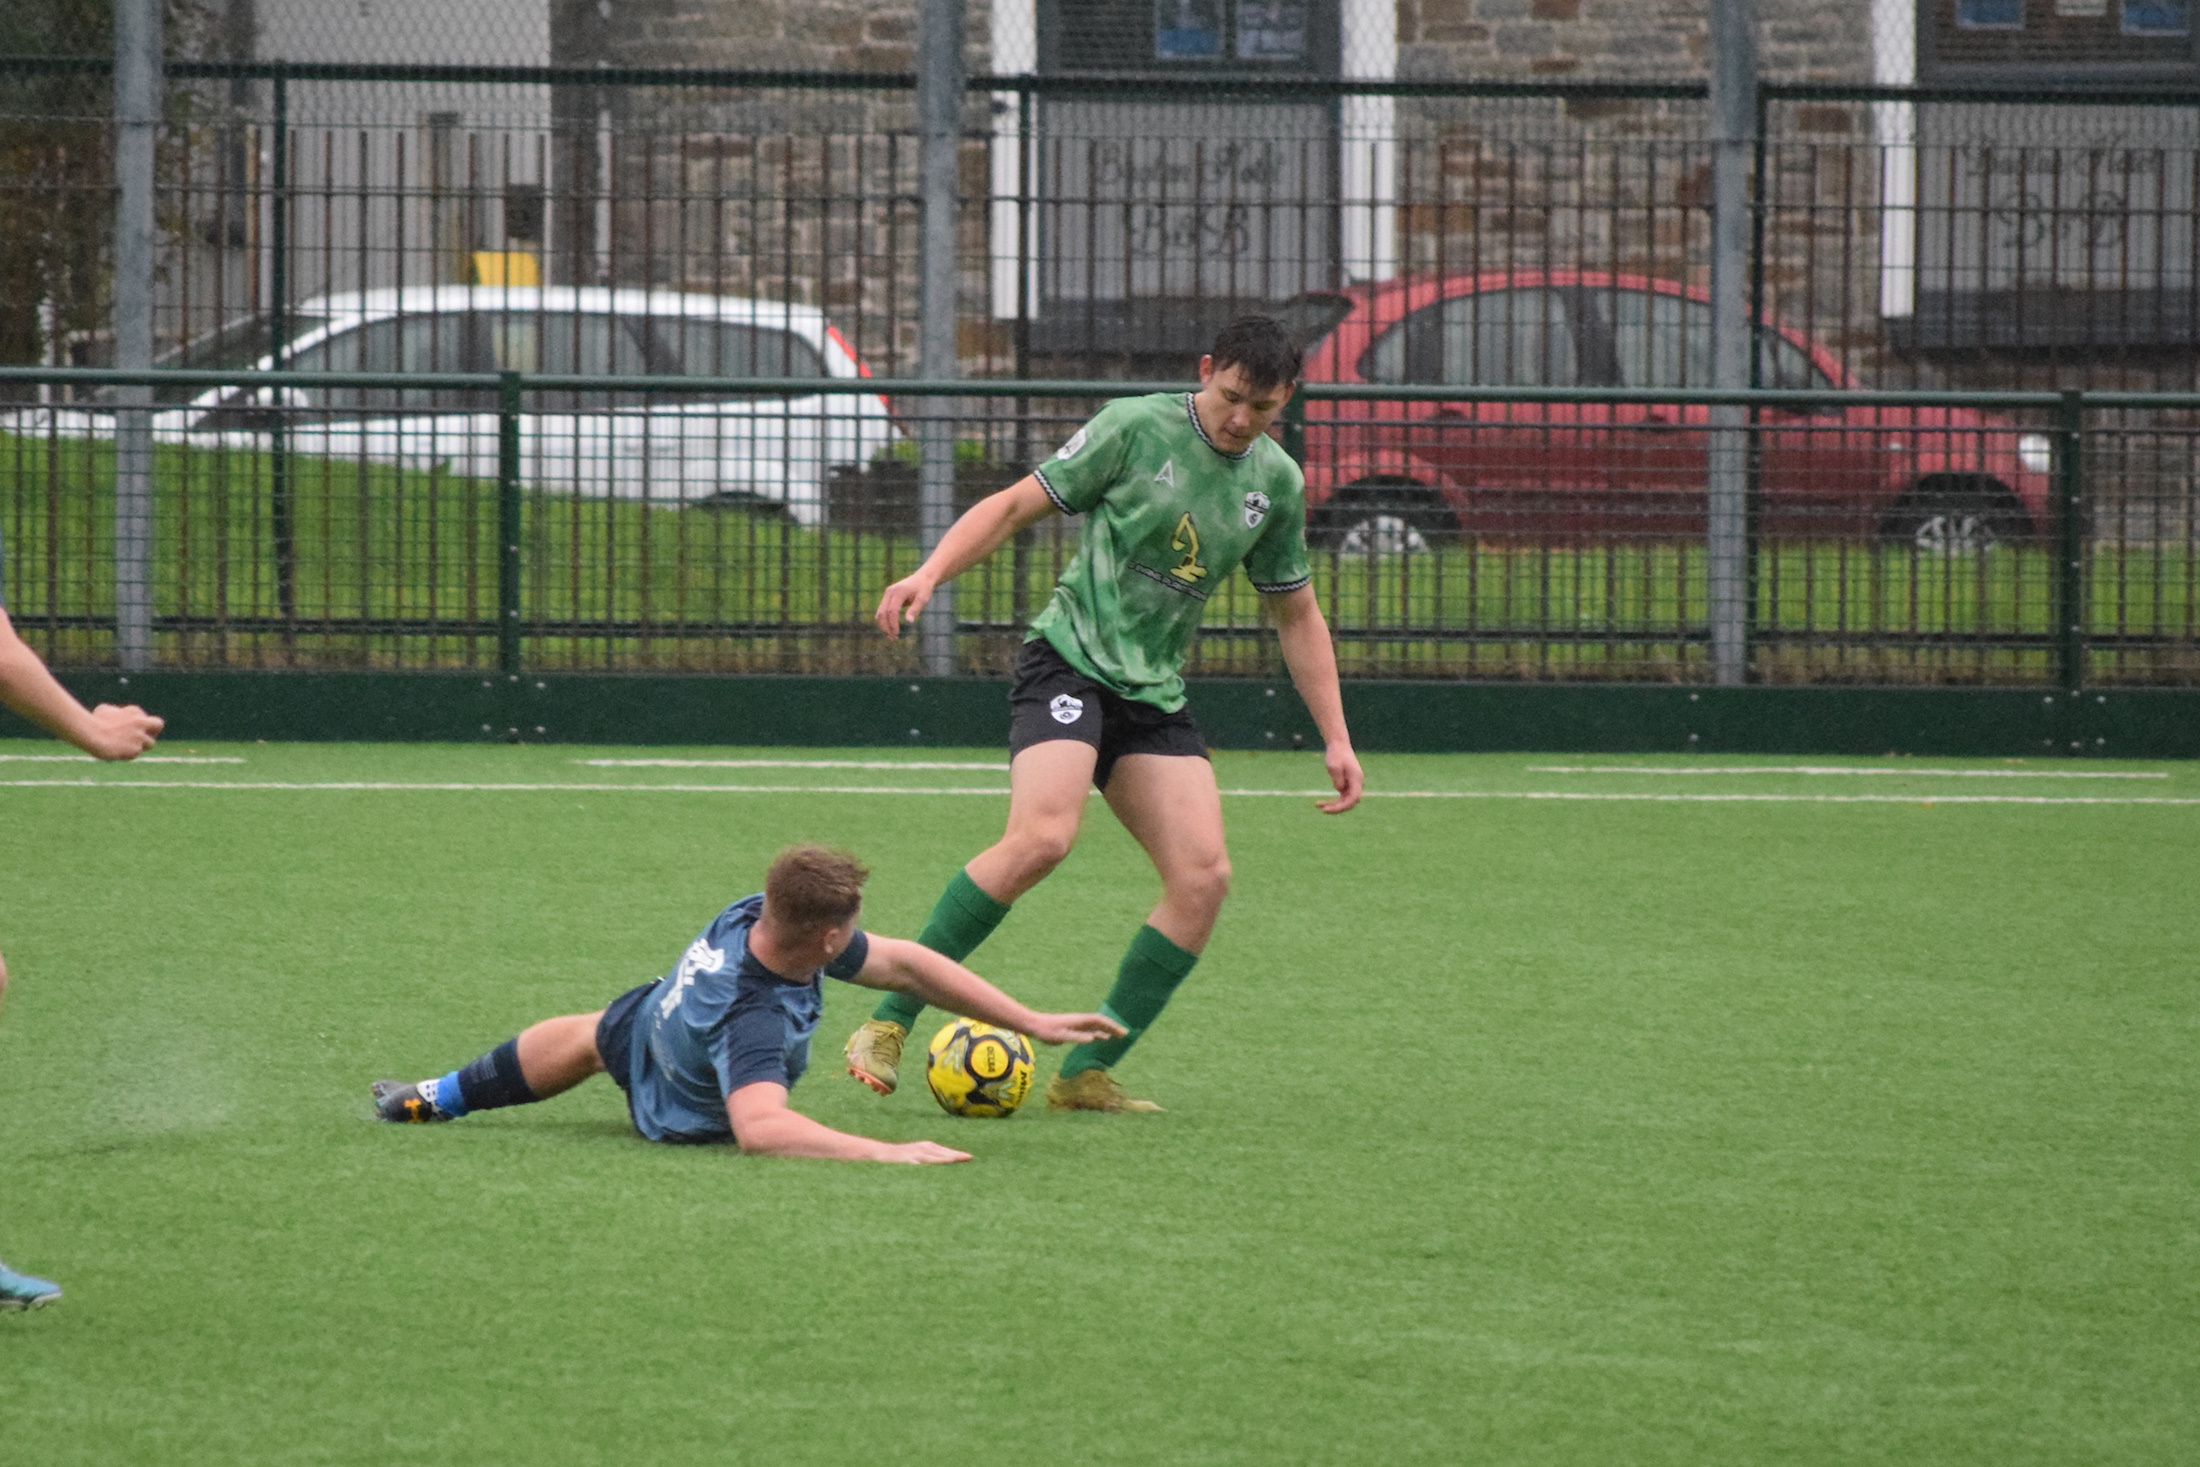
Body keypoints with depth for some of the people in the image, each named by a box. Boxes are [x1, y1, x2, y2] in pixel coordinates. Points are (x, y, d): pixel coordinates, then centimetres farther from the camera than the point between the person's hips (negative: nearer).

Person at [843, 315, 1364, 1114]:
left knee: (1203, 875, -9)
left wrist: (1336, 740, 17)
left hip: (1155, 692, 6)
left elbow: (1296, 614, 21)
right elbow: (1015, 505, -4)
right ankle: (888, 1025, -18)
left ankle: (1087, 1074, -1)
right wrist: (929, 574, -19)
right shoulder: (1135, 428, -6)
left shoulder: (1276, 482, 10)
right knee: (1041, 836, -28)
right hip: (1071, 661, -6)